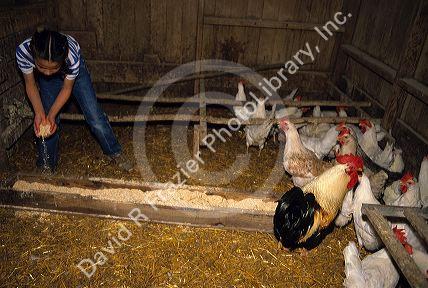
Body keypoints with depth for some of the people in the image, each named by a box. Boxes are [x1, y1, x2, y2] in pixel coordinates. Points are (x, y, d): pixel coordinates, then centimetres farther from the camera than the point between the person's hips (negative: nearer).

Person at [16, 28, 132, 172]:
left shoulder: (72, 56, -43)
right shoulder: (23, 51, -38)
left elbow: (67, 88, -23)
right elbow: (30, 84, -18)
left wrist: (51, 115, -31)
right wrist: (39, 113, -31)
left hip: (75, 70, -1)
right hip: (46, 82, 2)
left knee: (95, 116, -3)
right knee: (46, 124, -1)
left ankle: (115, 153, 18)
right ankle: (46, 167, 20)